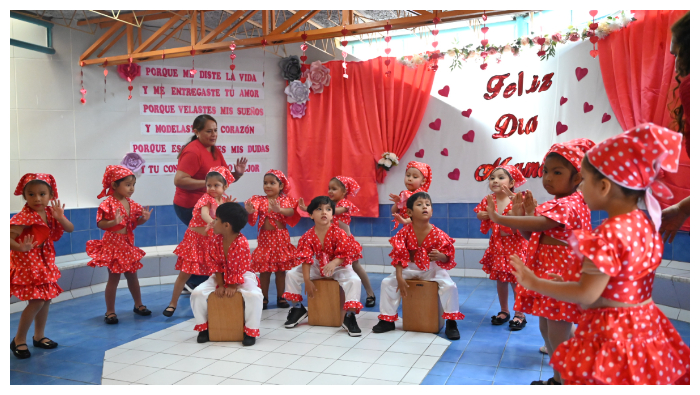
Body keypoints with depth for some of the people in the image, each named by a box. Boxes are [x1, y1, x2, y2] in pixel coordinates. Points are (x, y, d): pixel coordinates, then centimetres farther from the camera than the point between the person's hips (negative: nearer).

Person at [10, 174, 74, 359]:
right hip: (27, 263, -7)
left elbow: (70, 229, -2)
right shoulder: (23, 218, -22)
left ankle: (39, 336, 30)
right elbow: (9, 238, -27)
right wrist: (21, 248, -46)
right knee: (36, 301, -10)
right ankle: (19, 340, 8)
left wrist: (60, 218, -20)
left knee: (46, 299, 13)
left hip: (46, 262, 7)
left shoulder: (50, 213, -1)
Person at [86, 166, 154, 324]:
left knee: (132, 275, 16)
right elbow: (100, 223, -19)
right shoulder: (108, 203, -16)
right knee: (114, 277, -1)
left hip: (128, 244, 6)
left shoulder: (131, 204, 5)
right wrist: (114, 222, -36)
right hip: (113, 244, -6)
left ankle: (138, 304, 31)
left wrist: (143, 219, -6)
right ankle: (110, 311, 11)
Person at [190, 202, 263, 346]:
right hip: (221, 276, 5)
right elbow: (216, 265, -5)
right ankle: (203, 326, 6)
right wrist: (220, 285, -13)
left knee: (254, 295, -34)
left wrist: (234, 287, -22)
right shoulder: (215, 240, -10)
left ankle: (250, 330, -15)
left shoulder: (242, 244, -27)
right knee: (197, 293, -16)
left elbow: (241, 269, -19)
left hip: (242, 277, -5)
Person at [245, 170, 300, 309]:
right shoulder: (259, 200, 1)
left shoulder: (285, 200, 1)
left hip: (281, 237, 0)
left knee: (280, 269, 8)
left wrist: (280, 209, -39)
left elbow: (291, 212, -19)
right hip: (265, 238, 0)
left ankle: (280, 297, 19)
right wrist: (250, 212, -36)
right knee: (264, 270, 4)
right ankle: (264, 298, 15)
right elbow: (252, 218, -13)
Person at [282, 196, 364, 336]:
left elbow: (346, 254, -19)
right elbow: (306, 259, -12)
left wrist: (334, 263, -38)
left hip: (338, 267, -3)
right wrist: (307, 281, -16)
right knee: (291, 274, -7)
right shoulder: (308, 236, -12)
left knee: (354, 280, -31)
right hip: (317, 267, 3)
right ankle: (298, 308, 13)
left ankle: (349, 317, -20)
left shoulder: (338, 233, -20)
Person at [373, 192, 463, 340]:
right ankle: (387, 319, 4)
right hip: (410, 267, 1)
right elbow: (399, 256, -12)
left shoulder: (438, 234, -17)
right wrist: (399, 278, -19)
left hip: (432, 268, -1)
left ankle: (451, 322, -7)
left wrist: (441, 256, -33)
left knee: (449, 285, -25)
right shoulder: (404, 232, -15)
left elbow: (448, 257, -9)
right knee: (387, 282, -13)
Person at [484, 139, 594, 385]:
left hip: (560, 278, -11)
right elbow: (535, 236, 12)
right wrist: (527, 212, -3)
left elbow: (537, 225, -36)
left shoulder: (568, 205, -20)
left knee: (558, 337, -3)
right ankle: (557, 379, 35)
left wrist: (498, 218, -36)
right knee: (546, 330, 20)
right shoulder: (557, 204, 13)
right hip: (547, 275, 11)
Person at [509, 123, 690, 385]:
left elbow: (586, 295, -23)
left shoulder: (607, 235, -26)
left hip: (611, 332, -9)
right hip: (644, 325, 9)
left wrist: (533, 282, -15)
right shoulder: (645, 223, 1)